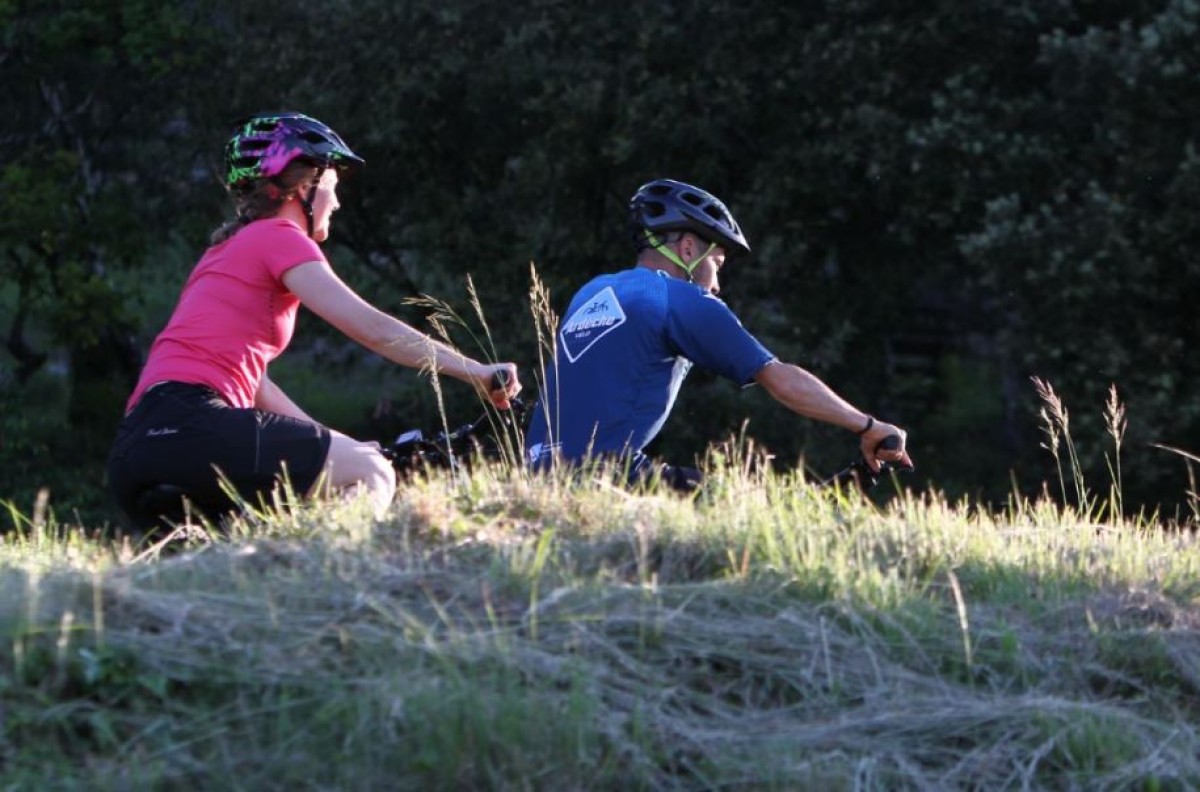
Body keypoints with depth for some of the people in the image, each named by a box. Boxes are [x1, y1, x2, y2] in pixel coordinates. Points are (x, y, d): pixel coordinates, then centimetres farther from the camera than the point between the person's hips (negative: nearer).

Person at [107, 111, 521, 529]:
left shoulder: (229, 251, 30)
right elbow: (373, 328, -6)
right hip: (188, 425, -10)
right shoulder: (277, 237, 2)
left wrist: (334, 445, 27)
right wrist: (477, 373, -2)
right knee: (371, 477, -9)